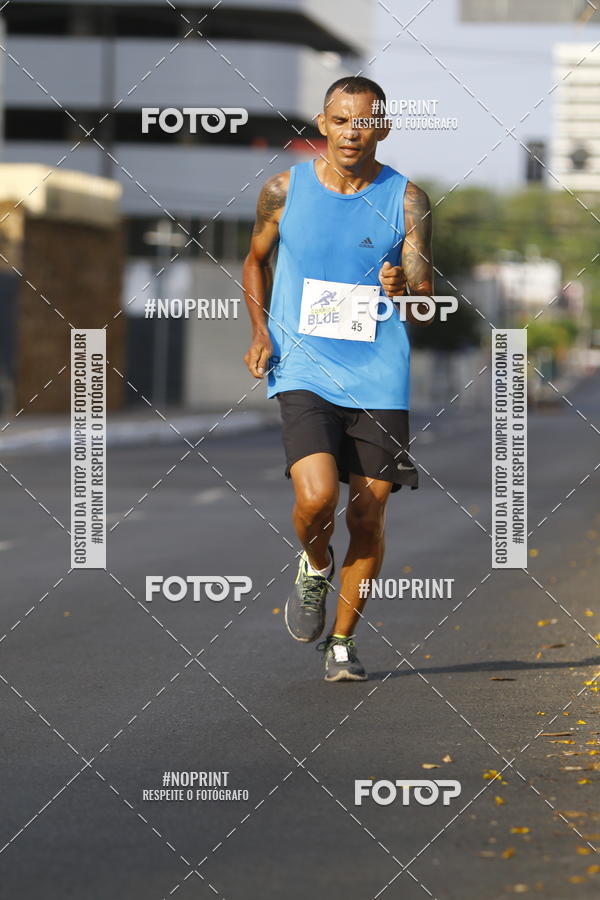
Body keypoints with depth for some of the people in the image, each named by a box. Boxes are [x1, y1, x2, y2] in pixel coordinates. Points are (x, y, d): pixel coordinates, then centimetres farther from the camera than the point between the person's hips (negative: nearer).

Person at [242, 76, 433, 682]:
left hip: (379, 380, 1)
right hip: (304, 374, -1)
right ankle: (314, 565, 14)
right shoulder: (285, 190, 1)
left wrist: (403, 290, -28)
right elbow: (257, 260, 19)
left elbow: (424, 306, -4)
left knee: (368, 517, 2)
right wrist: (260, 332, 5)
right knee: (316, 497, -21)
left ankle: (342, 642, 22)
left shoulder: (405, 201, -1)